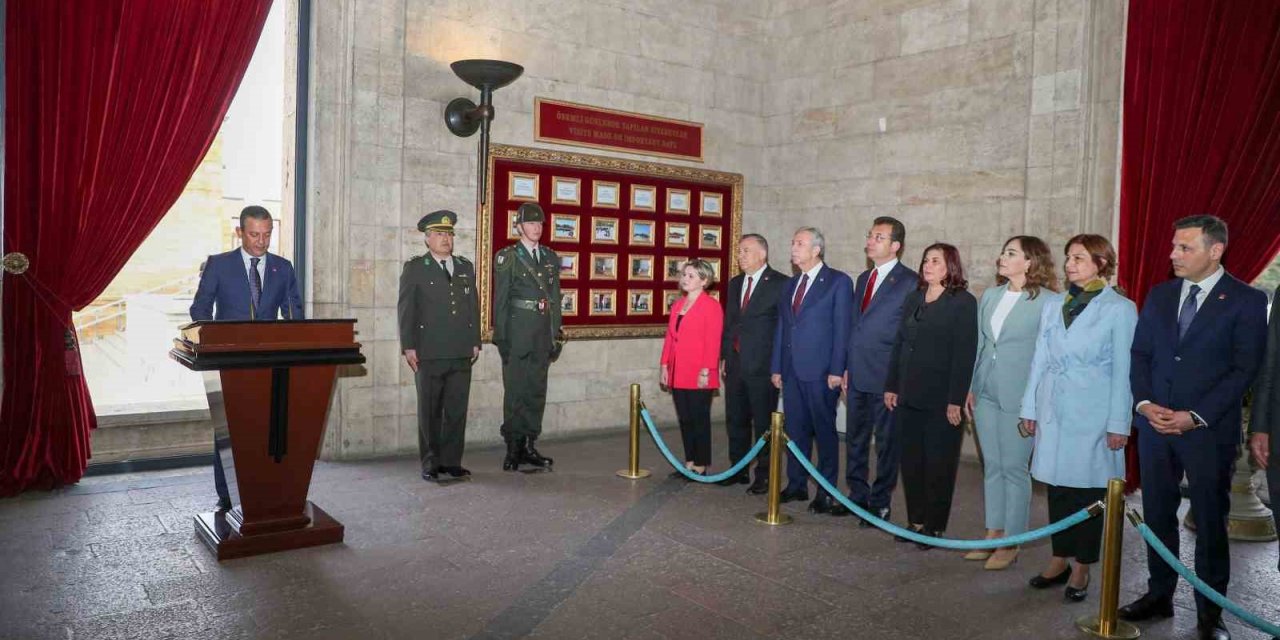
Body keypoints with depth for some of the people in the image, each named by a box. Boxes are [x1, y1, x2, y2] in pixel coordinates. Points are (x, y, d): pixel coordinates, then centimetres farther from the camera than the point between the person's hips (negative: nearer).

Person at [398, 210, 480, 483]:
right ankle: (430, 464, 11)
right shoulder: (414, 268, 4)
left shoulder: (466, 267, 16)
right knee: (429, 411, 3)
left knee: (457, 409, 4)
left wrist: (475, 342, 9)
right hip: (429, 353, -3)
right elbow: (405, 309, 0)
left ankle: (451, 461, 12)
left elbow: (474, 306, 16)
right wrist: (409, 347, -6)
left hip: (461, 353, 3)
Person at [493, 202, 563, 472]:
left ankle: (528, 447, 17)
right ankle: (513, 449, 8)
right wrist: (501, 337, -9)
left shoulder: (551, 258, 14)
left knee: (537, 391, 8)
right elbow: (500, 300, -4)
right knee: (515, 392, -1)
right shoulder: (507, 257, -1)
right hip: (517, 334, -5)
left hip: (542, 335, 5)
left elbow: (555, 300, 14)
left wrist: (556, 336, 10)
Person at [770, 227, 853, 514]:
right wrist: (776, 367, 11)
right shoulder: (790, 284, 15)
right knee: (795, 429, 11)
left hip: (820, 372, -6)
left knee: (824, 431, 2)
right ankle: (796, 485, 22)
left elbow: (842, 329, -8)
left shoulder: (838, 282, -4)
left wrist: (837, 370, -14)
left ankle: (826, 492, 11)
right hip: (791, 370, 6)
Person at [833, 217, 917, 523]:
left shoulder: (910, 282, -9)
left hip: (886, 379, -7)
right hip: (857, 377, 7)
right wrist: (846, 367, 13)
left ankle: (880, 503, 17)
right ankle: (857, 495, 29)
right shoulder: (863, 278, 14)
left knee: (886, 443, 5)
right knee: (855, 440, 15)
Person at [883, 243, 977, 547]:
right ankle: (916, 522, 21)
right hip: (909, 396, 6)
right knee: (911, 462, 9)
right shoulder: (913, 299, 12)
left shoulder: (963, 302, -6)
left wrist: (956, 400, -15)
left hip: (941, 399, -5)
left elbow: (965, 354, -11)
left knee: (938, 465, 4)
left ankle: (934, 527, 16)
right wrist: (891, 386, 9)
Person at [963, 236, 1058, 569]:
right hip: (986, 392, 6)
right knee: (991, 465, 13)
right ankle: (993, 534, 24)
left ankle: (1010, 544, 14)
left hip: (1019, 396, -6)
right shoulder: (990, 296, 8)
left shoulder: (1046, 301, -10)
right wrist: (970, 387, 12)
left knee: (1014, 468, 2)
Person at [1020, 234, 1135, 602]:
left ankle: (1081, 569, 16)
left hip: (1093, 414, -4)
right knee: (1057, 486, 10)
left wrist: (1118, 424, -8)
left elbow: (1123, 370, -6)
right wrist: (1029, 408, 9)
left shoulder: (1120, 309, -5)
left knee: (1088, 488, 4)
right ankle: (1059, 560, 23)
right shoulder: (1053, 306, 9)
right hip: (1054, 411, 4)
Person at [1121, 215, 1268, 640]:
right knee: (1157, 514, 12)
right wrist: (1145, 403, -6)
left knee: (1210, 521, 7)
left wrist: (1196, 416, -16)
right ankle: (1159, 595, 25)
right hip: (1154, 424, 4)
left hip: (1209, 429, -4)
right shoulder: (1159, 295, 9)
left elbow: (1245, 369, -9)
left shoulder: (1247, 300, -5)